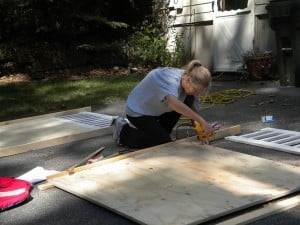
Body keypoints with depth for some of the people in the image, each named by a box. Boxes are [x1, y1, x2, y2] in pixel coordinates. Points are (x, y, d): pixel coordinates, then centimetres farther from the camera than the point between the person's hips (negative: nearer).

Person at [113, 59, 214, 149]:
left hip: (157, 110, 8)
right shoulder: (170, 79, -36)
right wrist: (202, 121, -57)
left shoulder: (189, 83, -11)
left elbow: (193, 108, -4)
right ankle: (124, 131, 3)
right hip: (138, 112, -8)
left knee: (188, 101, -10)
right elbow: (173, 102, -55)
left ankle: (160, 131, 7)